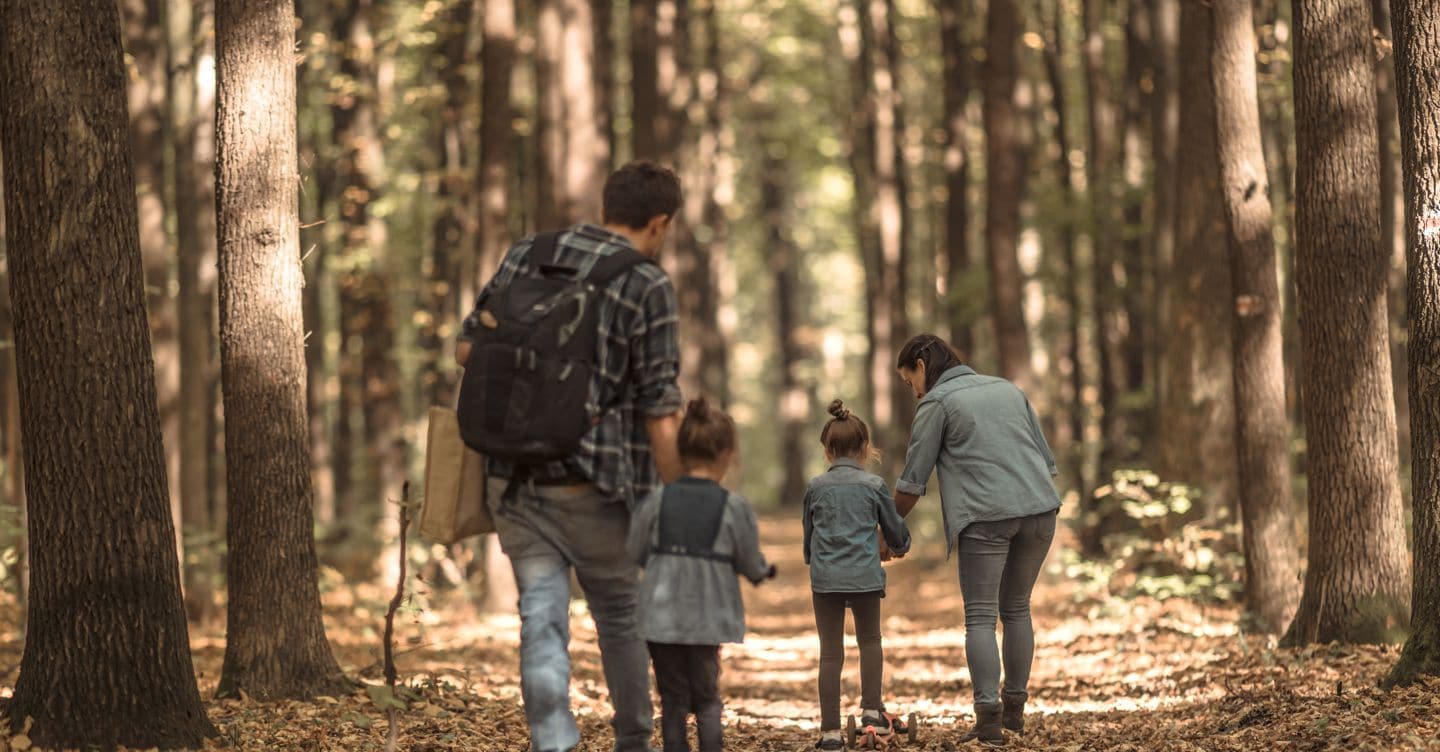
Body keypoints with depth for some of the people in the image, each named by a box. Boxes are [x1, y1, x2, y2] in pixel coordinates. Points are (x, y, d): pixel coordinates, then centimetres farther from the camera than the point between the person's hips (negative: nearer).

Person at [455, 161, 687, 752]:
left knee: (542, 616, 2)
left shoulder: (525, 256, 7)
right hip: (596, 483, -3)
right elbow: (660, 410, -10)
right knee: (622, 614, 15)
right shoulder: (648, 286, -7)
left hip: (513, 476, 3)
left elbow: (468, 349, 13)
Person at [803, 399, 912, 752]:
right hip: (865, 576, -1)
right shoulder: (874, 485, 3)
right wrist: (900, 545, 37)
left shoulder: (816, 488, 7)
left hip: (824, 578, 1)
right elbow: (895, 530, 13)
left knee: (830, 652, 2)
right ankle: (871, 709, 9)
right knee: (869, 640, 19)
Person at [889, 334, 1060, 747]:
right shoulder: (1008, 389, 22)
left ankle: (988, 716, -12)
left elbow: (912, 482, 2)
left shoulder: (936, 403, 3)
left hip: (986, 516, -6)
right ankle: (1015, 709, 18)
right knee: (1016, 608, 17)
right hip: (1039, 508, 6)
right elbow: (1046, 459, 21)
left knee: (980, 616, -2)